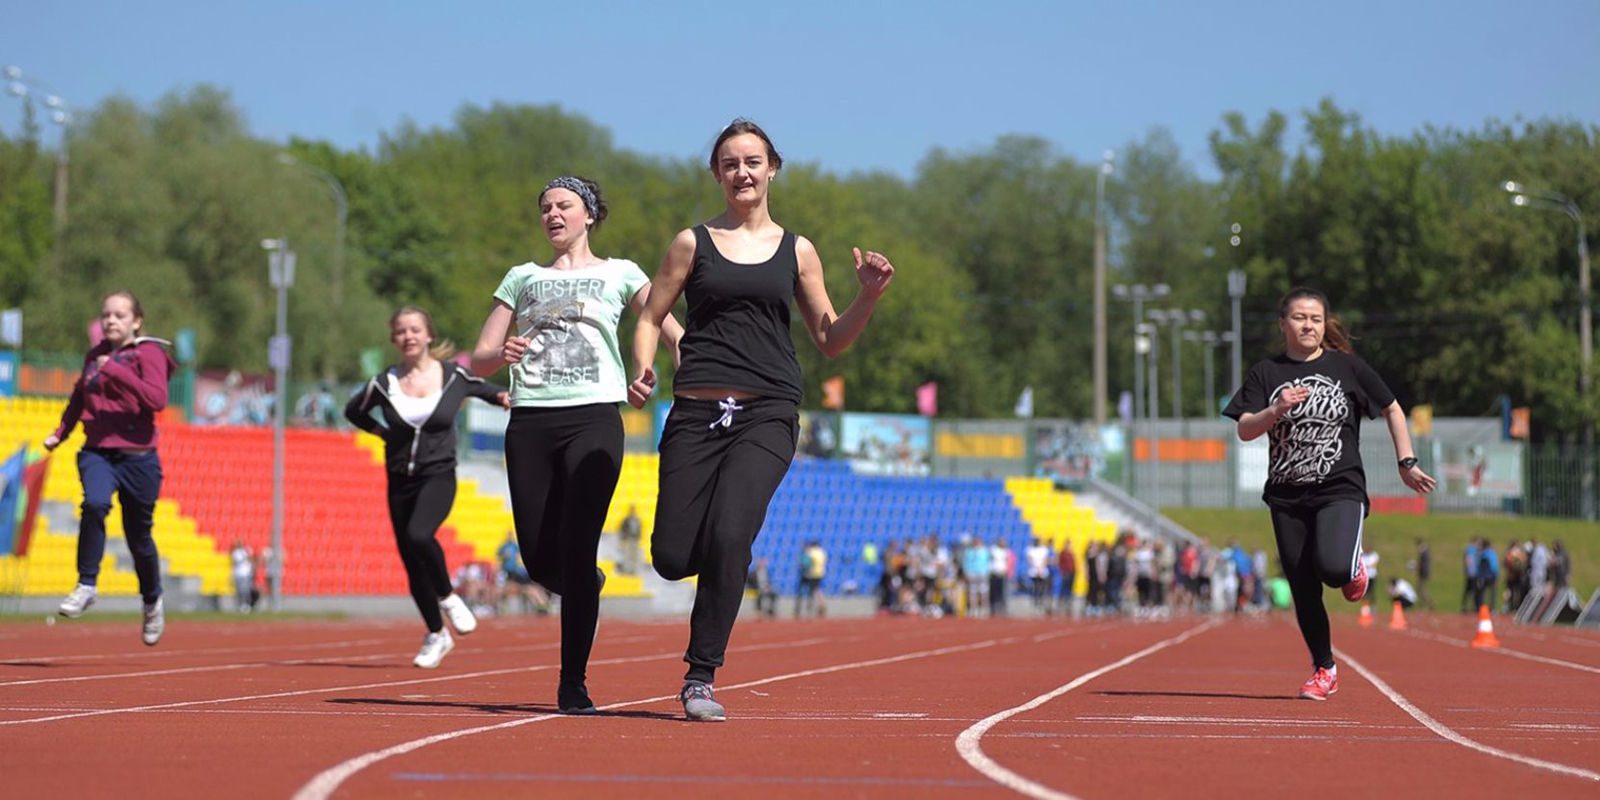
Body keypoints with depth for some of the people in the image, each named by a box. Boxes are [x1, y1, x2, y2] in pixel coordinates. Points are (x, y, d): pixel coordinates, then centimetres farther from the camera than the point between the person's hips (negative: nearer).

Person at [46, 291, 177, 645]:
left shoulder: (149, 353, -4)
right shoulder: (94, 355, 10)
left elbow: (157, 399, -21)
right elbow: (79, 396, 29)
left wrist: (116, 371, -24)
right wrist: (60, 432, 22)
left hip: (138, 456, -3)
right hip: (97, 452, 3)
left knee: (139, 536, 8)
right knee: (95, 503, -30)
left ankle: (152, 603, 34)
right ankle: (86, 586, -21)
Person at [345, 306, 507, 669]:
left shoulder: (454, 376, -3)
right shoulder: (384, 384, -1)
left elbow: (484, 389, 17)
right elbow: (353, 411, 17)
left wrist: (504, 396, -3)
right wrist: (382, 432, 5)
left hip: (438, 476, -3)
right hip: (400, 482, 3)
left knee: (418, 535, -31)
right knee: (411, 562, 5)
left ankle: (447, 597, -4)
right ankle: (436, 635, 25)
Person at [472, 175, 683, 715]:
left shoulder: (619, 275, 12)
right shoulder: (522, 278, 19)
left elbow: (670, 330, -1)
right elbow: (478, 360, 16)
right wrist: (502, 355, -8)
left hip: (593, 419, -3)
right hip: (530, 422, 3)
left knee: (577, 549, -14)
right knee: (540, 560, -3)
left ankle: (574, 685, -7)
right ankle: (587, 588, 34)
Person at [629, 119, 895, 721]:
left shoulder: (796, 252, 13)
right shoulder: (693, 244, 11)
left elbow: (829, 340, 15)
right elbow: (651, 317, 12)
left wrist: (868, 298, -3)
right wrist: (642, 371, -8)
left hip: (767, 417, -1)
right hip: (697, 410, 1)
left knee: (728, 539, -22)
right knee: (672, 558, -7)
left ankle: (701, 676, -11)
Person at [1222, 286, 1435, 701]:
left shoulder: (1346, 366, 3)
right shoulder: (1265, 373, 5)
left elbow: (1392, 409, 13)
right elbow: (1245, 430, -5)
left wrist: (1407, 463, 10)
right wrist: (1277, 410, -22)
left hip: (1341, 489, -2)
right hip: (1287, 496, 2)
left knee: (1333, 567, -27)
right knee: (1304, 592, 3)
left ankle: (1353, 568, 10)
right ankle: (1324, 670, 23)